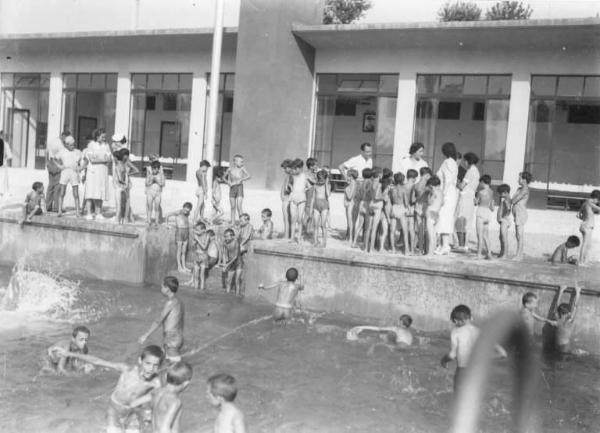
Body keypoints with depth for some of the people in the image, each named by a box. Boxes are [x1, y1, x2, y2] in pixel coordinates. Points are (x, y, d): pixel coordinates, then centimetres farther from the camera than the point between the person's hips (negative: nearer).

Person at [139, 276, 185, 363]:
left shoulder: (170, 302, -15)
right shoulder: (178, 302, 13)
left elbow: (158, 321, -17)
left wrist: (146, 335, -14)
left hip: (171, 340, -9)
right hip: (178, 338, 9)